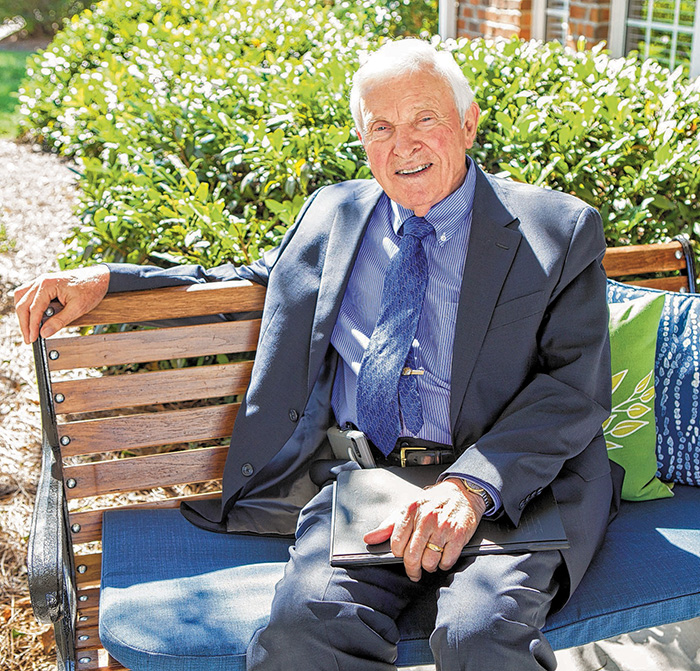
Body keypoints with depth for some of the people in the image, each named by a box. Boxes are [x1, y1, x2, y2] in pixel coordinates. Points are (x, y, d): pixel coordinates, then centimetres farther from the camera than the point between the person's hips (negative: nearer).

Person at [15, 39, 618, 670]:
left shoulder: (561, 229, 6)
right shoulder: (335, 212, 18)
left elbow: (577, 386, -2)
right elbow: (252, 280, 32)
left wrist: (471, 483, -19)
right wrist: (106, 279, 18)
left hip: (505, 490, -1)